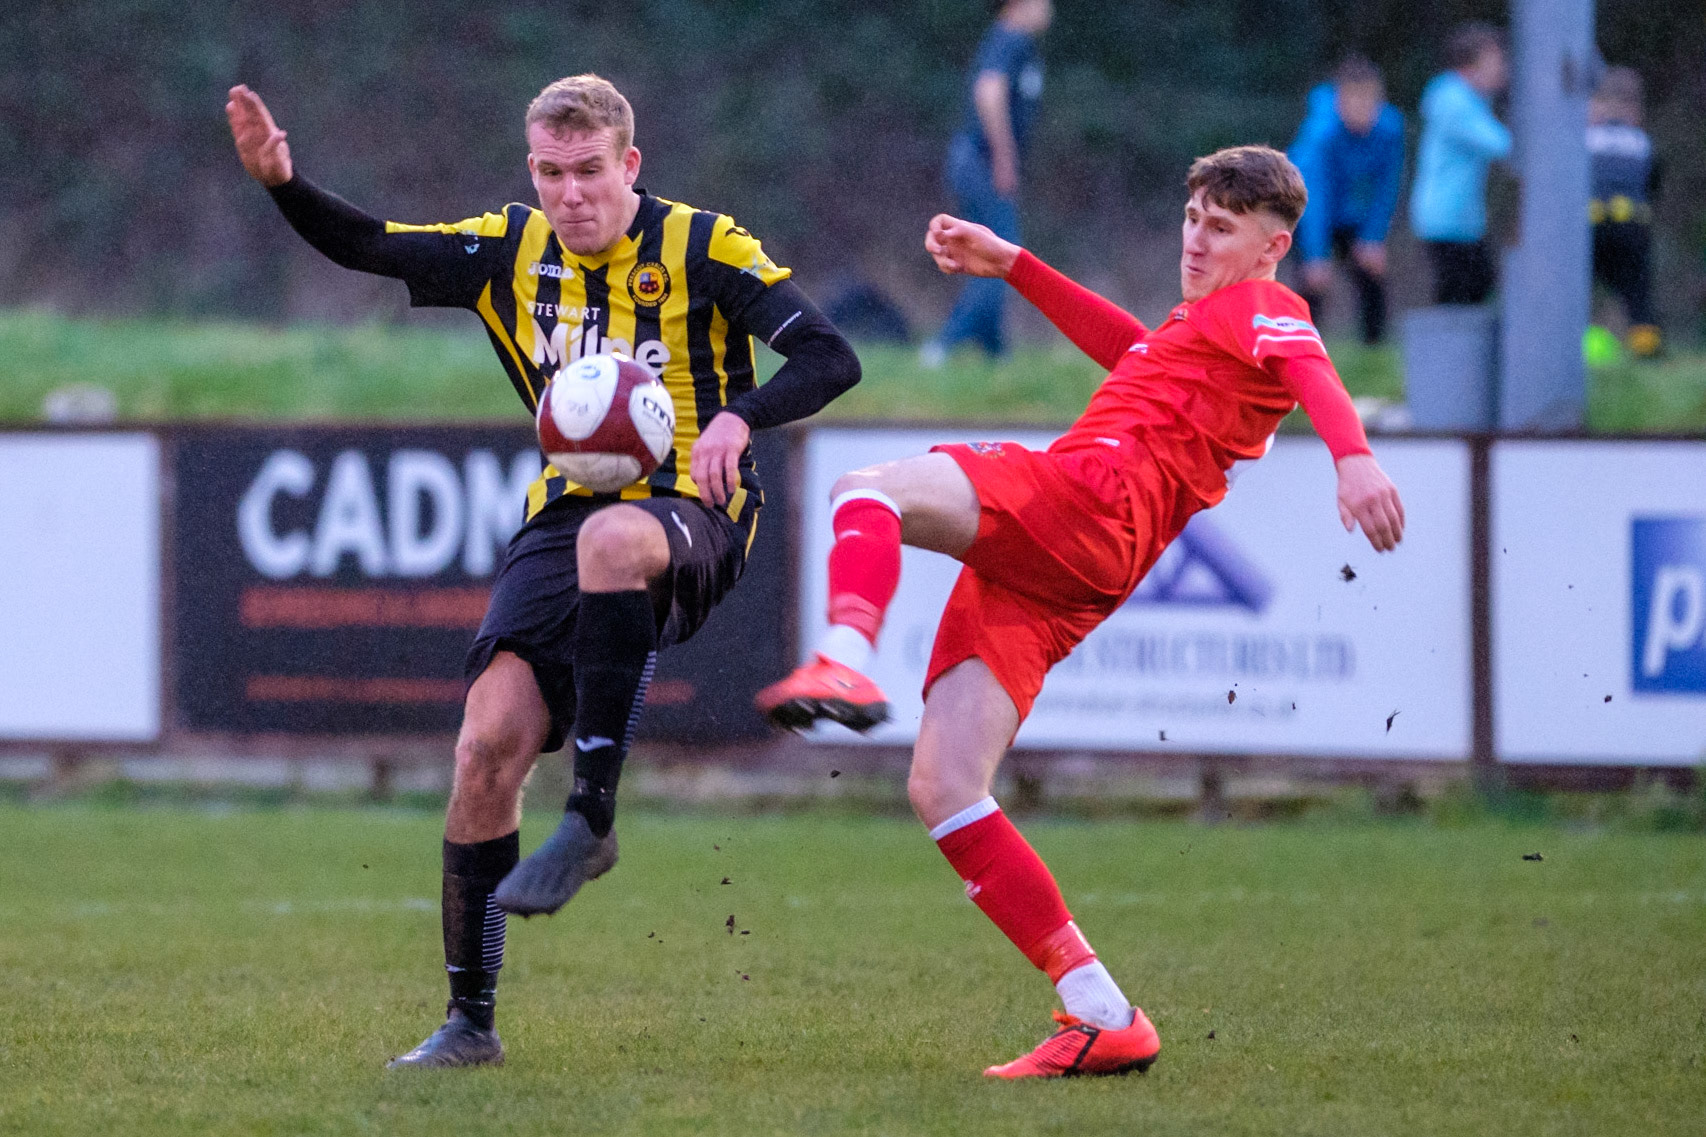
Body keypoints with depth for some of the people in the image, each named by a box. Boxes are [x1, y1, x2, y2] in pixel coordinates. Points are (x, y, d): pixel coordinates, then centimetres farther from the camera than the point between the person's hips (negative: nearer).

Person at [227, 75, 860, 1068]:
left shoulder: (702, 249, -7)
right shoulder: (512, 251, 7)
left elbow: (831, 358, -12)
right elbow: (365, 248, 10)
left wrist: (738, 418, -30)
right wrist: (283, 183, -9)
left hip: (690, 513, -5)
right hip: (568, 511, 5)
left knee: (611, 540, -42)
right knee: (490, 744, -11)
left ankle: (593, 819, -33)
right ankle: (471, 1022, 1)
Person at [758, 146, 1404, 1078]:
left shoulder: (1260, 308, 8)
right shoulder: (1201, 327, 35)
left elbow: (1314, 373, -13)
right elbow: (1128, 351, 53)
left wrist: (1355, 458, -34)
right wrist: (1013, 267, 52)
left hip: (1093, 495, -8)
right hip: (1032, 581, 8)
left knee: (870, 489, -23)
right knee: (941, 791, -4)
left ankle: (846, 664, -50)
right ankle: (1103, 1018, -9)